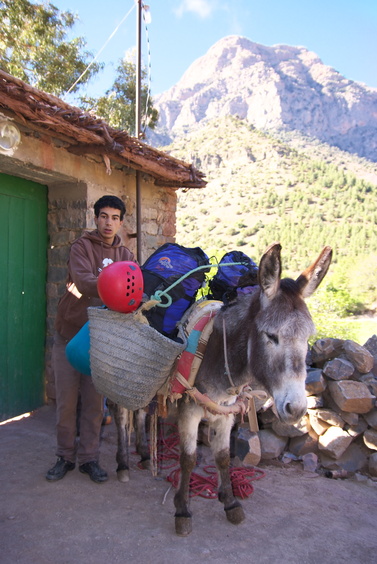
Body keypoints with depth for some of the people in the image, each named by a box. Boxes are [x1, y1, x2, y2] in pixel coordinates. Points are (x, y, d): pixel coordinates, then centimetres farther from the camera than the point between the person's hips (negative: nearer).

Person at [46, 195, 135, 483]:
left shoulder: (125, 255, 8)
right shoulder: (82, 247, -7)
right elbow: (83, 281, -26)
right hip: (69, 332, -2)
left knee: (94, 401, 6)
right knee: (67, 400, 5)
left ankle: (89, 458, 19)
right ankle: (66, 457, 22)